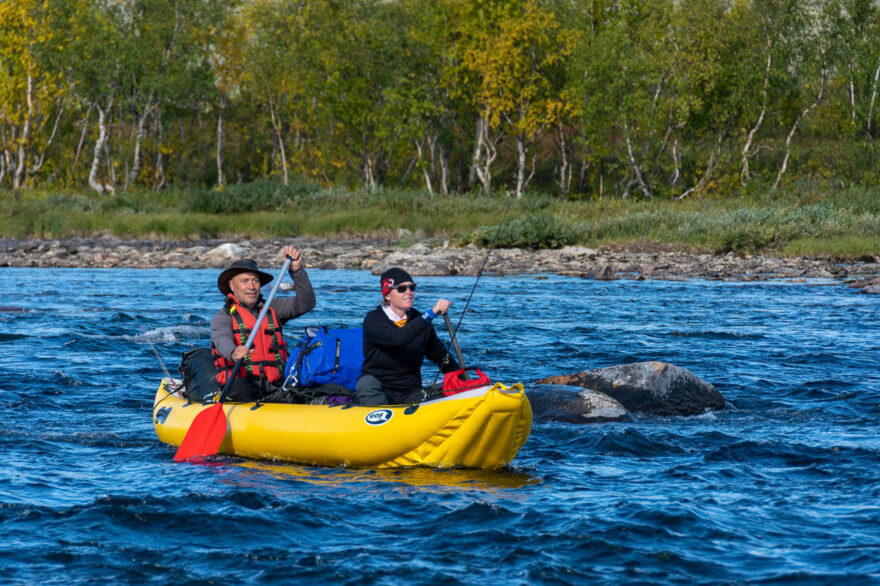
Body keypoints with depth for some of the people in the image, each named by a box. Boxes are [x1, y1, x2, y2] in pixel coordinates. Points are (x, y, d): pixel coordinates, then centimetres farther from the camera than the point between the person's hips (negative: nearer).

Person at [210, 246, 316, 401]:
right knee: (240, 387, -39)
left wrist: (296, 269, -6)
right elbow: (222, 340, -13)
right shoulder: (222, 317, 9)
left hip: (273, 388, 4)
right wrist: (234, 353, -38)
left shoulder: (272, 309, 20)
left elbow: (306, 303, 8)